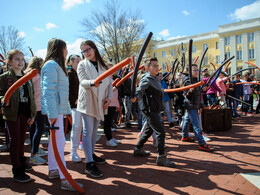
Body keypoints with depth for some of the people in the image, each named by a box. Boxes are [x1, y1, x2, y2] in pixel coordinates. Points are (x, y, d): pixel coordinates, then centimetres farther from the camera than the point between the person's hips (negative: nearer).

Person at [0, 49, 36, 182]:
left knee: (22, 139, 15)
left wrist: (32, 114, 10)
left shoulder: (27, 78, 13)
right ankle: (17, 171, 7)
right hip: (12, 113, -5)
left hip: (25, 113, 5)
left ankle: (21, 161, 33)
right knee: (15, 141, -1)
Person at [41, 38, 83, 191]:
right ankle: (64, 180, -4)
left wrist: (67, 109, 19)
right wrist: (52, 113, -24)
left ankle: (52, 170, 29)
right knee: (59, 141, -9)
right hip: (54, 110, -10)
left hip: (59, 109, 10)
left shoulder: (58, 65, 20)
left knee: (54, 140, 16)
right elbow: (48, 91, -20)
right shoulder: (51, 65, -12)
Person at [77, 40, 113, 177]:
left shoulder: (102, 65, 12)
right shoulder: (82, 64, 0)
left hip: (100, 103, 5)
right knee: (88, 131, -7)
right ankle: (89, 164, -4)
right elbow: (82, 81, -15)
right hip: (87, 102, -4)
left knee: (94, 130, 15)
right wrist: (92, 82, -37)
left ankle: (91, 154, 31)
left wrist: (109, 98, -3)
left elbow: (109, 83, 10)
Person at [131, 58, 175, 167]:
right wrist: (136, 97, -46)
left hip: (155, 110, 10)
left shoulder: (156, 78, 15)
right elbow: (140, 90, -28)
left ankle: (138, 149, 33)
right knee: (160, 131, -12)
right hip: (149, 110, -10)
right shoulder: (146, 79, -13)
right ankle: (161, 157, -3)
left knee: (149, 130, 19)